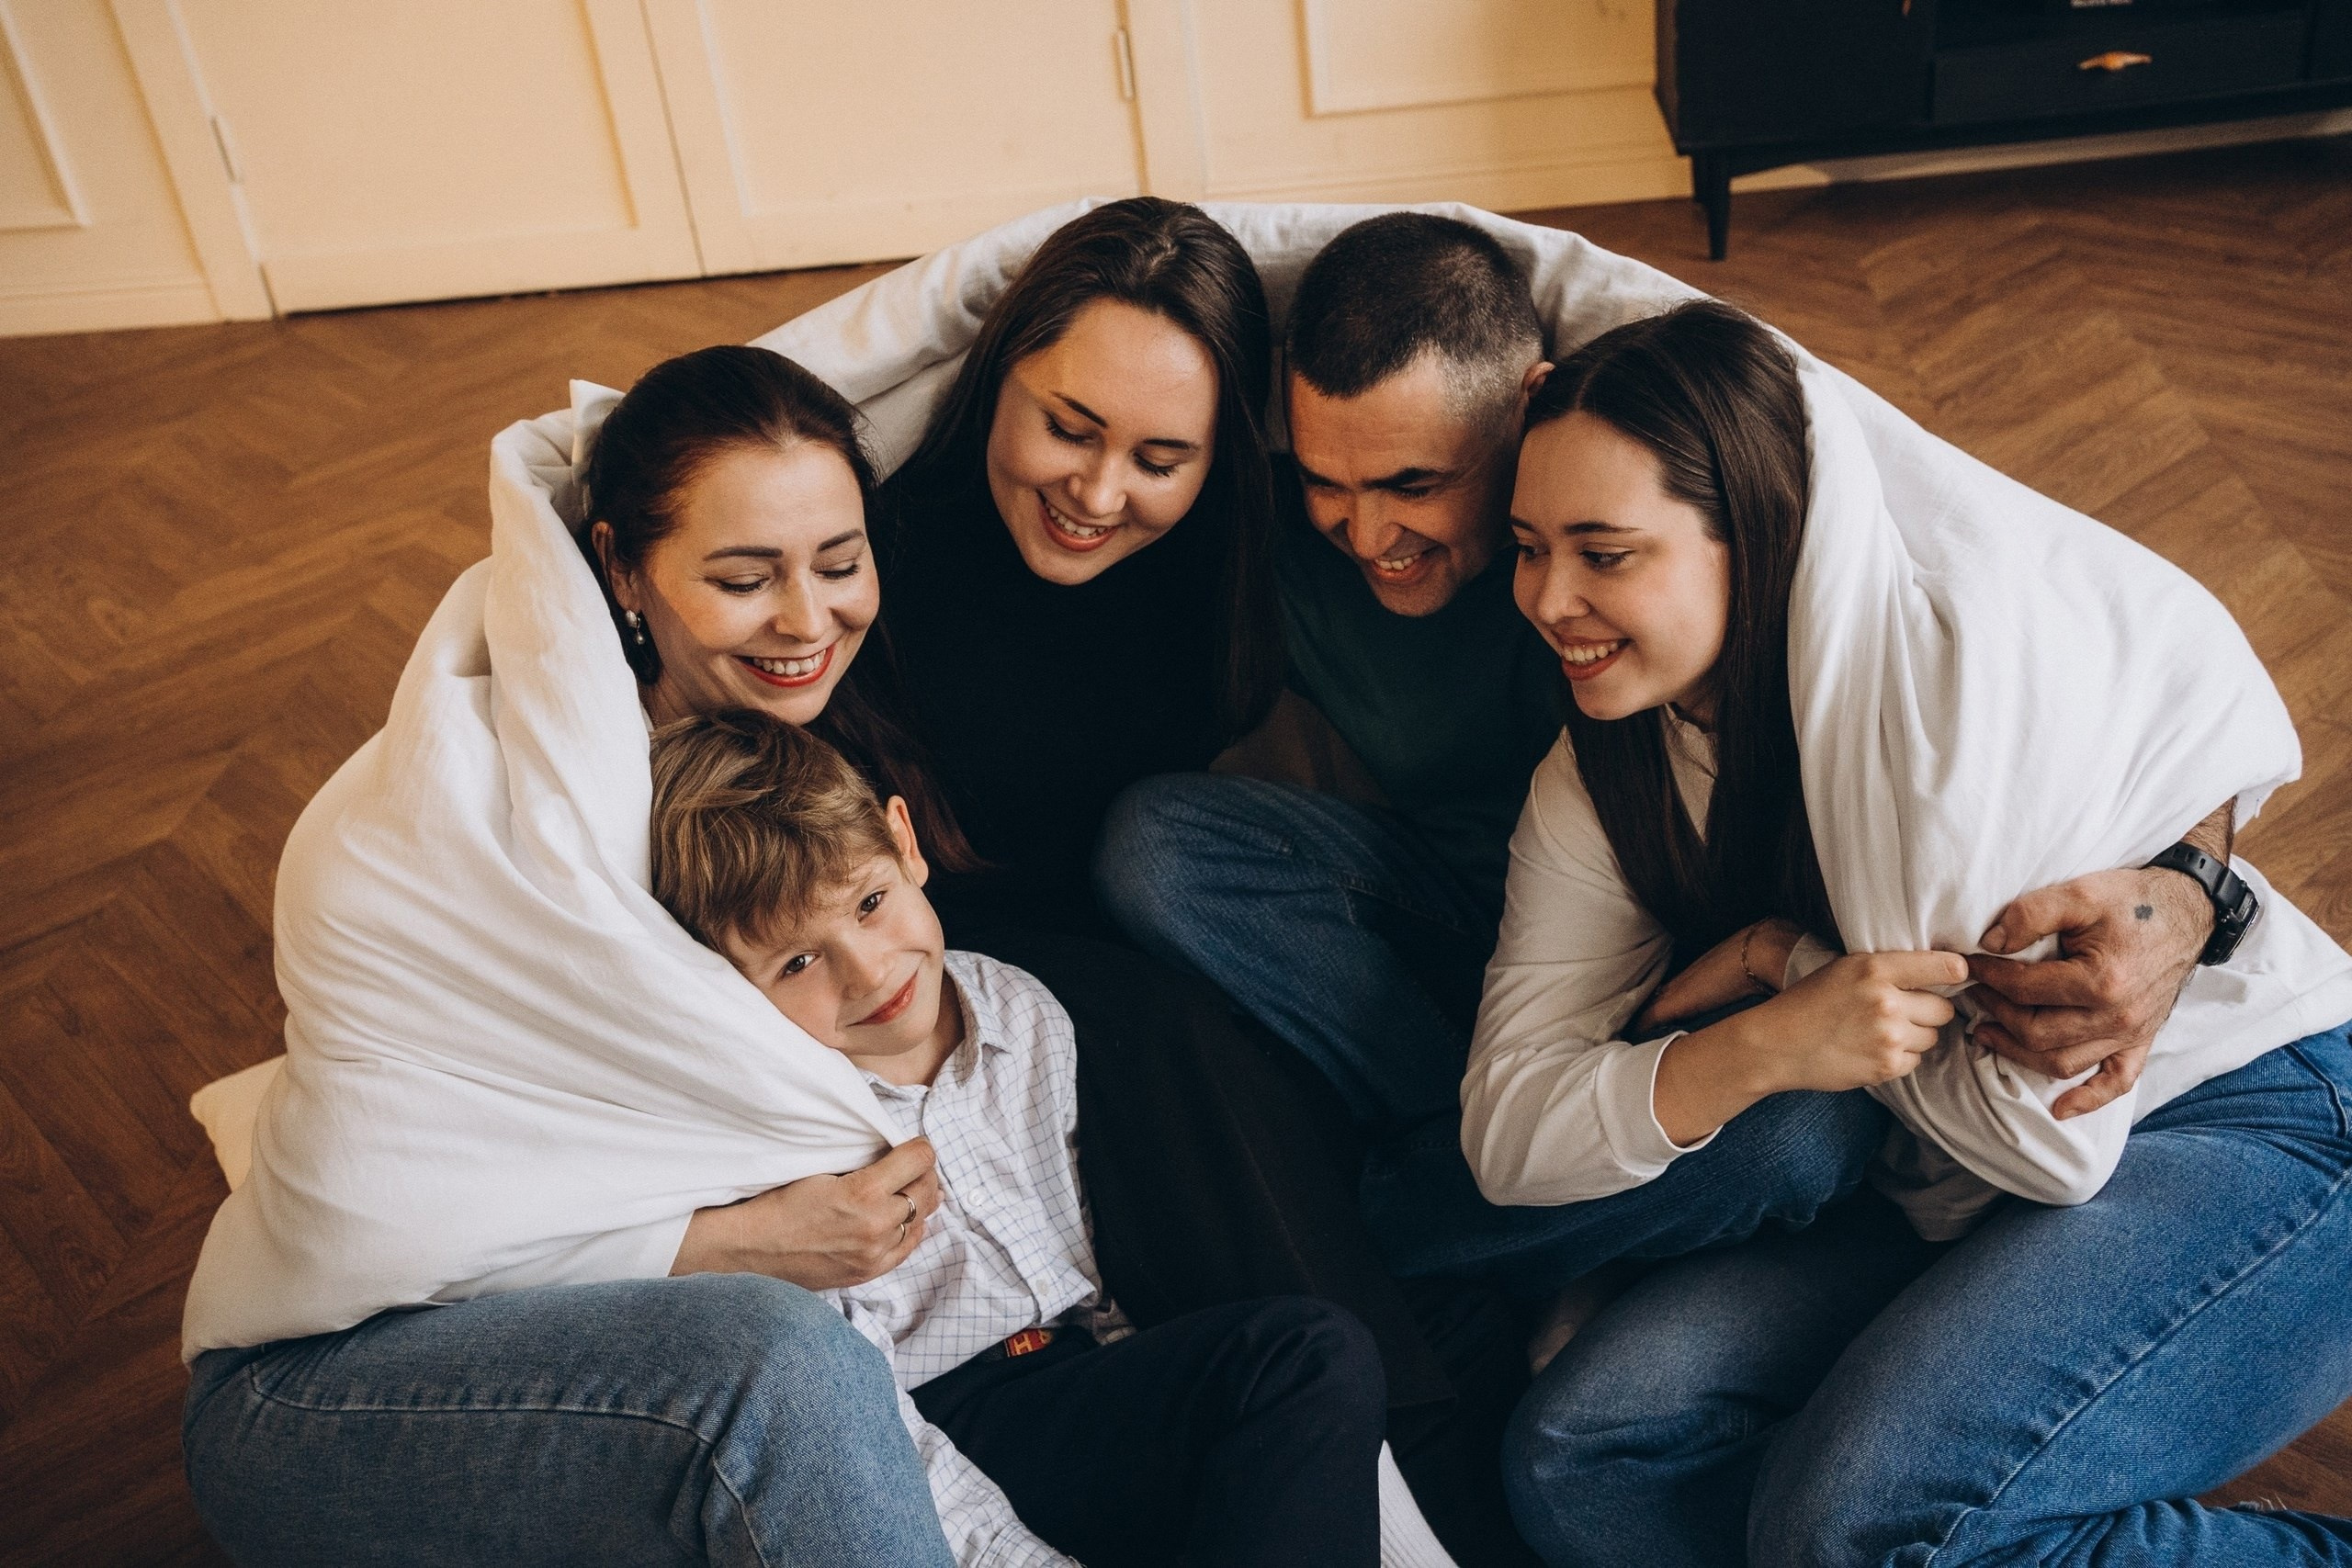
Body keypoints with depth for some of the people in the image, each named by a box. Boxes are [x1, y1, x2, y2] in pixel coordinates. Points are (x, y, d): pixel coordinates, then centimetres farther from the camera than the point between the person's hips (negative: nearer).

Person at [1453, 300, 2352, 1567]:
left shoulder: (1959, 664, -23)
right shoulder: (1601, 780, -3)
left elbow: (2048, 1134, -21)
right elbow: (1506, 1136, -9)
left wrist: (1780, 952, -12)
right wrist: (1760, 1043, -24)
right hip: (1951, 1208, 6)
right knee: (1579, 1457, -13)